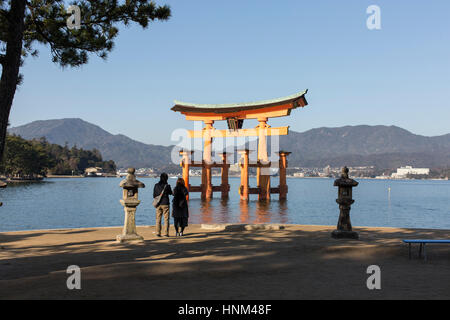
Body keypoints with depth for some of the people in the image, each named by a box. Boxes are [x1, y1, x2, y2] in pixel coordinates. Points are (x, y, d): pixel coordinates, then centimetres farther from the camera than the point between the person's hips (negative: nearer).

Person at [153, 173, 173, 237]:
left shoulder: (156, 185, -1)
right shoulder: (167, 186, -10)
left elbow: (154, 195, 5)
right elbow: (170, 193, 8)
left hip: (158, 204, 3)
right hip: (165, 204, -3)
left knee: (158, 219, 8)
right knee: (166, 219, 3)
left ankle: (158, 233, 6)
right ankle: (166, 233, 1)